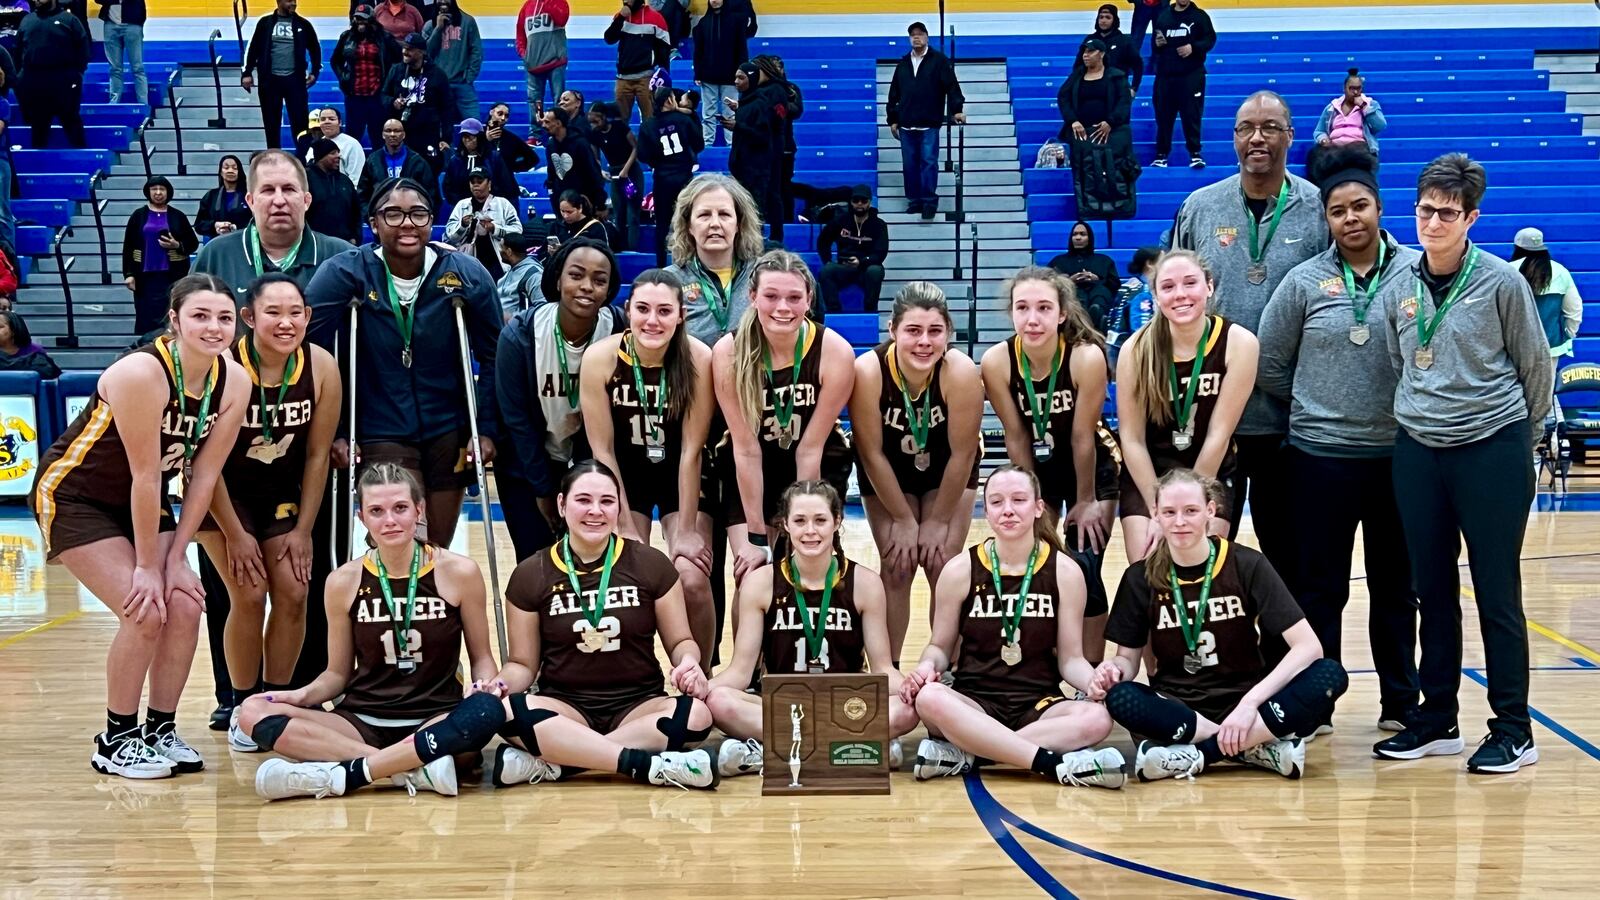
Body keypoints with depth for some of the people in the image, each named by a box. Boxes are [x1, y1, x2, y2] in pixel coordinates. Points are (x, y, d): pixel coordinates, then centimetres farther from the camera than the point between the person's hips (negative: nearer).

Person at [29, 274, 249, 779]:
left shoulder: (234, 383, -12)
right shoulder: (142, 374, -31)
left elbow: (203, 475, -7)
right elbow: (145, 476, -26)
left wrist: (176, 557, -8)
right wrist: (147, 566, -20)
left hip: (143, 503, 6)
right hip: (72, 497, -6)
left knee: (185, 607, -7)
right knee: (145, 611, -16)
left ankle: (160, 731, 11)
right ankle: (115, 742, 1)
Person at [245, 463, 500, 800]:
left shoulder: (459, 572, -1)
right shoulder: (344, 582, 3)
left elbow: (481, 657, 8)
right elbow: (338, 673, 11)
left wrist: (485, 686, -14)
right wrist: (303, 695, -9)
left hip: (437, 722, -2)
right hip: (362, 724, 2)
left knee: (487, 711, -37)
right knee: (255, 714, -22)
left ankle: (343, 773, -31)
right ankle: (415, 769, -31)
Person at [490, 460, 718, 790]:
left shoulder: (652, 564, 3)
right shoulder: (530, 575, 4)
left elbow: (680, 641, 11)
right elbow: (523, 663, 8)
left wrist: (688, 663, -13)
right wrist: (501, 683, -15)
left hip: (639, 706, 1)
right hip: (564, 707, -1)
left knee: (695, 714, -33)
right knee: (512, 712, -34)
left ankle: (547, 763, -31)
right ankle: (650, 765, -36)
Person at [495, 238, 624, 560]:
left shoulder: (618, 332, -18)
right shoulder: (520, 334, -21)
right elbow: (517, 418, -13)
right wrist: (543, 490, -10)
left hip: (588, 460, 1)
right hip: (525, 463, -1)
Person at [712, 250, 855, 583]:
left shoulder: (835, 352, -22)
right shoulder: (729, 352, -22)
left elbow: (810, 448, -18)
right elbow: (746, 448, -20)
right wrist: (757, 537, -19)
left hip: (819, 470, 0)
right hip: (749, 476, 0)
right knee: (752, 570, -12)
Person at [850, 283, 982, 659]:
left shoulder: (961, 372, -33)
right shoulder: (868, 371, -32)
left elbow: (963, 455, -21)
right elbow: (872, 454, -20)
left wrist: (939, 521, -12)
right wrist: (904, 520, -13)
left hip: (948, 470, 0)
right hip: (887, 472, 0)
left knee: (944, 567, -4)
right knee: (896, 567, -3)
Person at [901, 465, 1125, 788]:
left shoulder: (1065, 572, 3)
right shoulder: (960, 570, 2)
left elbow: (1071, 659, 5)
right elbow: (940, 647, 10)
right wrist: (927, 666, -14)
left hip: (1039, 705, 1)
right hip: (973, 702, -1)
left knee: (1097, 719, -32)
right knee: (930, 698, -36)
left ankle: (964, 752, -28)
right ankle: (1057, 765, -35)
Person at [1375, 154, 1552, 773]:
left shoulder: (1502, 282, -6)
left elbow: (1537, 369, 4)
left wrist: (1519, 437, 11)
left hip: (1492, 451, -4)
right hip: (1418, 452, 4)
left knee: (1497, 594, 0)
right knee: (1433, 592, 10)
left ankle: (1513, 729, 8)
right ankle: (1437, 719, 20)